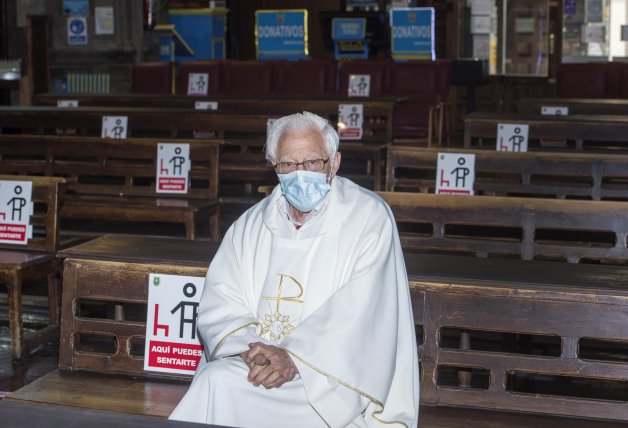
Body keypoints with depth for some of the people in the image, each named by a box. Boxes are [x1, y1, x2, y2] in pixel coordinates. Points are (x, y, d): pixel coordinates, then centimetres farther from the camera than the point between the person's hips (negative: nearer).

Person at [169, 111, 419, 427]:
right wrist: (253, 350, -17)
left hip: (332, 374, -5)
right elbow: (219, 305, 3)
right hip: (256, 359, 5)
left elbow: (361, 314, -13)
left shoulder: (369, 217, -3)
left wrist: (293, 358, -21)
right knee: (215, 382, -25)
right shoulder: (251, 224, 12)